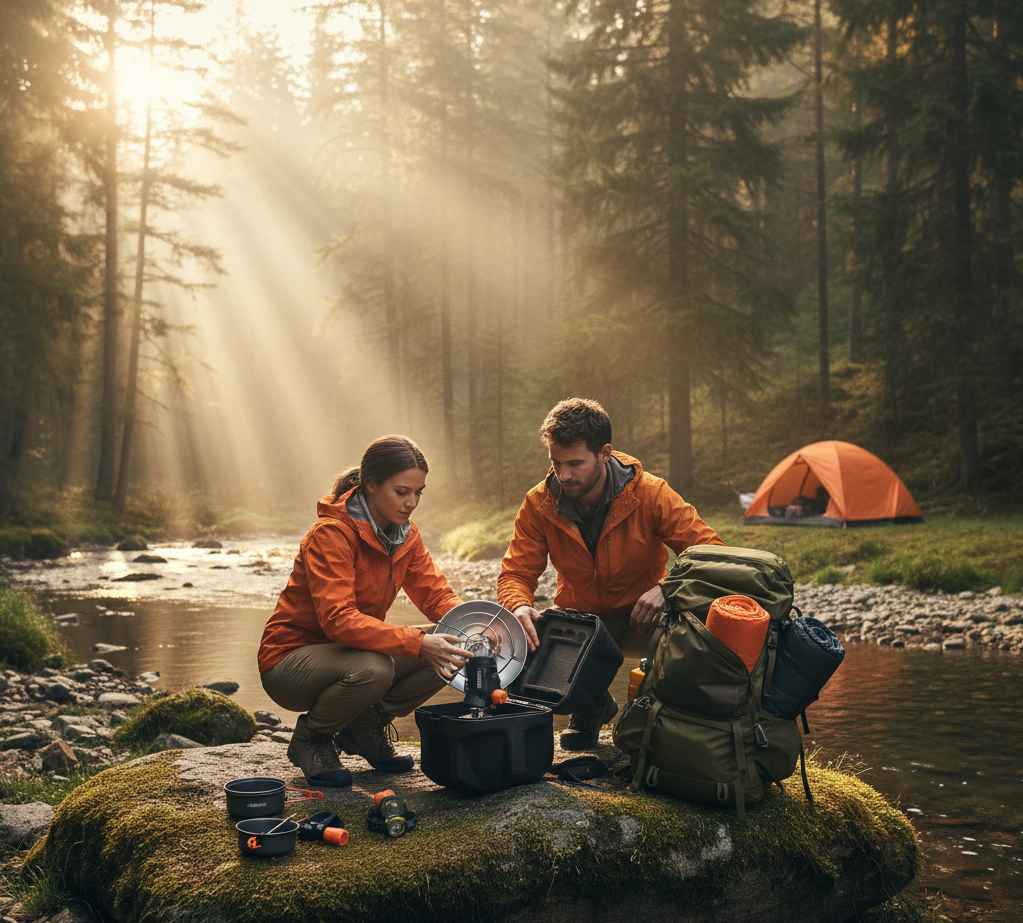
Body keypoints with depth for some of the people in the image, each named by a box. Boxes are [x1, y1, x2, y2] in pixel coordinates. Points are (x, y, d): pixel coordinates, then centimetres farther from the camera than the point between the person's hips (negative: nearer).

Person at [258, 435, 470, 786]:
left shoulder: (405, 533, 0)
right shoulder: (331, 533, -25)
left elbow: (436, 593, -1)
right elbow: (338, 619, -34)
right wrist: (417, 644, -43)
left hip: (354, 650, 7)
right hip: (290, 659, -7)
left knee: (448, 653, -14)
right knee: (372, 668, -37)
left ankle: (366, 725, 8)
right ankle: (311, 737, -6)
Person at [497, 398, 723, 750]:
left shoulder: (650, 494, -20)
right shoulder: (539, 504, -13)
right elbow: (516, 573, -10)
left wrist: (666, 589, -40)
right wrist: (519, 606, -35)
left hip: (641, 617, -3)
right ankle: (592, 706, 10)